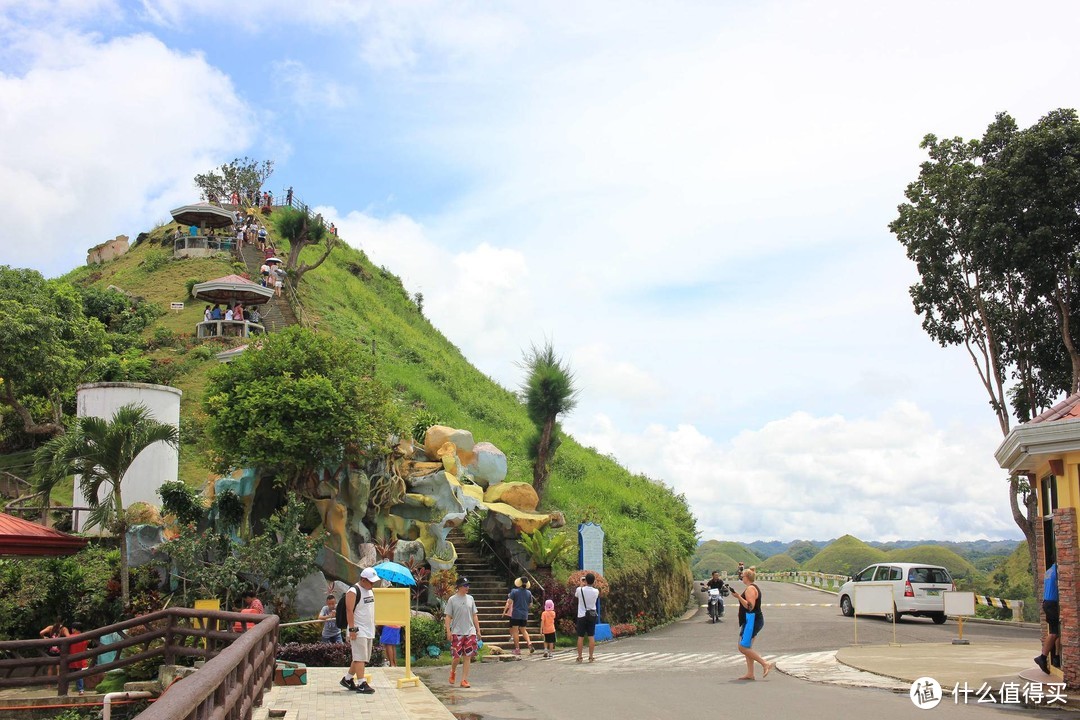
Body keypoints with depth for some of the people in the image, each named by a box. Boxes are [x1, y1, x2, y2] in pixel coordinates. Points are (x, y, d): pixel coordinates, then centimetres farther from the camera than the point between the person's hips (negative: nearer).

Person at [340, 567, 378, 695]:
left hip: (369, 630, 9)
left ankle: (347, 679, 24)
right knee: (360, 657, -9)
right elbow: (349, 611, -18)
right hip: (358, 631, -9)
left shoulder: (370, 591, 14)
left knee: (364, 658, 12)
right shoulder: (353, 591, -13)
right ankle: (362, 684, -8)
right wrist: (352, 629, -21)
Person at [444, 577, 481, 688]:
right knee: (456, 657, -3)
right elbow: (447, 616, -3)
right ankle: (453, 671, 27)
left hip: (470, 632, 4)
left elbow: (474, 616, 14)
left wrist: (478, 630, 10)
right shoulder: (452, 600, -2)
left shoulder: (470, 599, 10)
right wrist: (448, 632, -9)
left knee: (467, 656, 1)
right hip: (457, 633, -3)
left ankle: (464, 680, 7)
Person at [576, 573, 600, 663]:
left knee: (580, 637, 4)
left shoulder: (580, 590, -10)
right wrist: (588, 585, 18)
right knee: (591, 637, 5)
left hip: (581, 616, -1)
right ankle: (591, 657, 5)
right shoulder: (596, 591, -7)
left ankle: (579, 657, 6)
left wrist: (582, 585, 22)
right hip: (592, 615, 1)